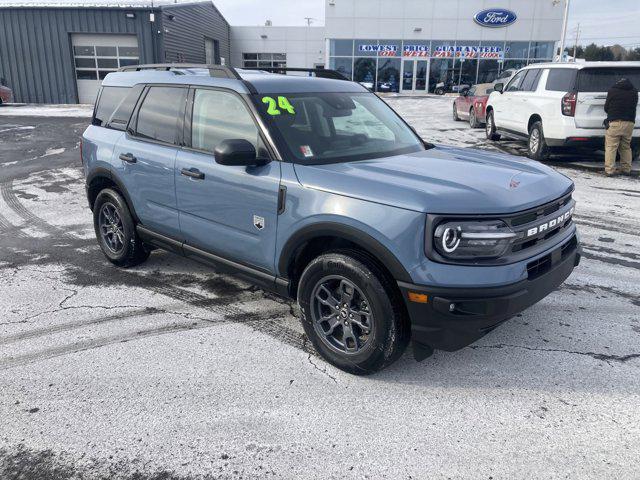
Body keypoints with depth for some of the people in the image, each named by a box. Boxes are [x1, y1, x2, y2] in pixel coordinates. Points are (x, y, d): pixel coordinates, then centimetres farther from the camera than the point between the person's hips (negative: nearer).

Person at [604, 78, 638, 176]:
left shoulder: (612, 90, 3)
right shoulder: (634, 91, 13)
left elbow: (606, 107, 8)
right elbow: (633, 106, 18)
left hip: (615, 122, -4)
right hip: (629, 123, 4)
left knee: (610, 147, -3)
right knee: (626, 147, 14)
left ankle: (609, 170, -9)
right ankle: (626, 169, 16)